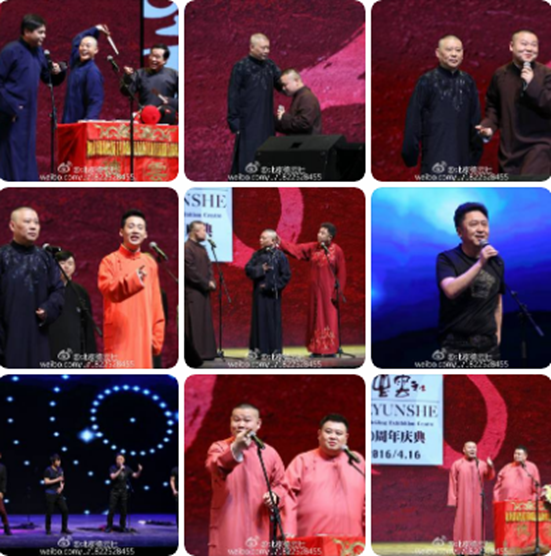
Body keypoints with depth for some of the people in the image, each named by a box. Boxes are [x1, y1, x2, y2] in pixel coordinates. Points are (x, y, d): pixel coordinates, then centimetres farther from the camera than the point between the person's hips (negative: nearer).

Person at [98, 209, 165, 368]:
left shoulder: (150, 263, 13)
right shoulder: (110, 261, -2)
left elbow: (156, 303, 15)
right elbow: (107, 288, -21)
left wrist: (157, 336, 10)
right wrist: (134, 279, -38)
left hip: (143, 336, 5)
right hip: (119, 337, -5)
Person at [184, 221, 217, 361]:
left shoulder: (202, 248, 16)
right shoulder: (187, 248, -12)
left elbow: (208, 267, 19)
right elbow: (190, 271, -17)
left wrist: (211, 281, 1)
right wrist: (206, 283, -11)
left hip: (204, 290, 9)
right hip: (192, 291, -9)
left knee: (206, 322, 9)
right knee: (194, 323, -7)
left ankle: (206, 351, 14)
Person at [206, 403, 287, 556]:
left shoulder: (270, 452, 9)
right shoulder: (219, 447, 0)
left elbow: (281, 484, 18)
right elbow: (215, 469, -23)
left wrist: (275, 496, -6)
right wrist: (235, 449, -43)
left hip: (258, 527, 3)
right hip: (227, 526, -3)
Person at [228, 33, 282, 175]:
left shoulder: (270, 65, 5)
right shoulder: (240, 67, -9)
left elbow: (282, 85, 10)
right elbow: (233, 96, -8)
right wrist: (234, 121, -11)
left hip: (266, 120, 5)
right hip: (248, 121, -5)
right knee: (247, 157, -5)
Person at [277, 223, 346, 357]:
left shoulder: (336, 250, -8)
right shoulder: (313, 248, 4)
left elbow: (341, 273, -7)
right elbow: (296, 249, 1)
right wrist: (280, 241, -12)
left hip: (329, 290, -4)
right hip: (315, 289, 4)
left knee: (329, 317, -3)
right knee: (316, 317, 6)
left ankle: (330, 350, 2)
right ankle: (317, 349, 11)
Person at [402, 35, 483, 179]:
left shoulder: (467, 82, 9)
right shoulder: (427, 81, -4)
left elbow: (475, 118, 13)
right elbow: (413, 118, -5)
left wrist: (477, 149, 12)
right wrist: (410, 150, -6)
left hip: (462, 155, 5)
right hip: (435, 155, -5)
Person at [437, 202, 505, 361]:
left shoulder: (496, 262, 10)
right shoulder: (447, 259, -4)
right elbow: (451, 290, -22)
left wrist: (497, 332, 17)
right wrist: (480, 263, -25)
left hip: (488, 344, 5)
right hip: (456, 344, -4)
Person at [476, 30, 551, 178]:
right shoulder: (500, 74, 6)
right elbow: (493, 105, 17)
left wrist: (532, 84, -21)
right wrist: (489, 126, -1)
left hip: (538, 145, -4)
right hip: (509, 147, 5)